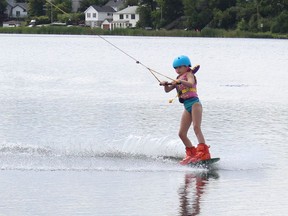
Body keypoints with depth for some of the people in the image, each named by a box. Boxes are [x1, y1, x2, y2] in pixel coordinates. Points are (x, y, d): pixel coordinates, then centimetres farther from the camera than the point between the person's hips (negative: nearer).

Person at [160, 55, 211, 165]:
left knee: (196, 127, -23)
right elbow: (167, 90, 15)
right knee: (182, 133, 5)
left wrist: (181, 81, -38)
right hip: (187, 107, 8)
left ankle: (204, 153, -33)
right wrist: (165, 84, -6)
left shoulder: (189, 74, 0)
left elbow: (191, 83, -22)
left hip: (194, 103, -8)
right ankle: (191, 153, 15)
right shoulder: (178, 79, 21)